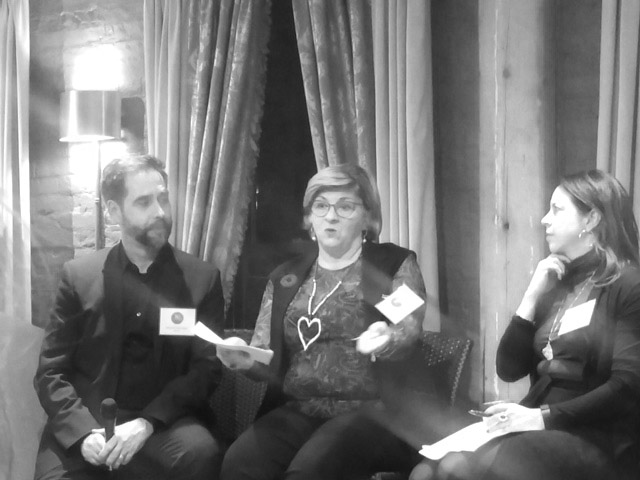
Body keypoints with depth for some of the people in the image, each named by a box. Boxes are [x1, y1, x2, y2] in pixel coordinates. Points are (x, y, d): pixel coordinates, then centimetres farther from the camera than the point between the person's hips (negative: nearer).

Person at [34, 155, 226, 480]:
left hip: (163, 426, 0)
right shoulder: (79, 275, 8)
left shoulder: (202, 278, 6)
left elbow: (207, 368, 1)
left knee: (201, 452, -31)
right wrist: (83, 431, -14)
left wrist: (148, 423, -16)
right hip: (83, 427, 0)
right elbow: (50, 372, 5)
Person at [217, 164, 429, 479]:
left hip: (373, 410, -3)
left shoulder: (396, 264, 7)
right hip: (299, 410, 3)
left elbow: (408, 331, -8)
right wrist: (245, 360, -11)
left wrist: (385, 340, -32)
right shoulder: (285, 278, 17)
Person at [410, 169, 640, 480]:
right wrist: (532, 297, 2)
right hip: (542, 430, 6)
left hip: (595, 440, -6)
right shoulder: (556, 285, 18)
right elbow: (509, 370, 12)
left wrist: (544, 416, -17)